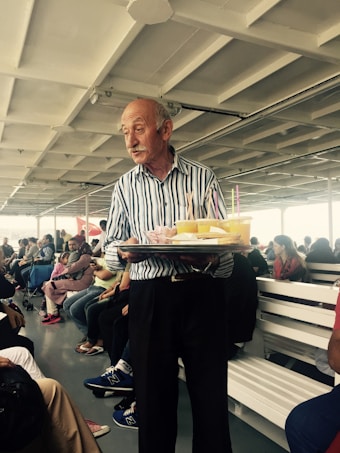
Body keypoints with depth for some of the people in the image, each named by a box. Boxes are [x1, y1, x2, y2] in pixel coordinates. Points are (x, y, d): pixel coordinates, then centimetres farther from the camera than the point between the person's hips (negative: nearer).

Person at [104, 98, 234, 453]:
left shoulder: (202, 177, 3)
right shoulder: (125, 186, 9)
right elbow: (110, 249, 11)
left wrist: (209, 258, -23)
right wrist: (125, 252, -12)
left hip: (201, 295, -1)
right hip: (148, 300, 2)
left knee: (211, 397, 8)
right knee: (153, 396, 12)